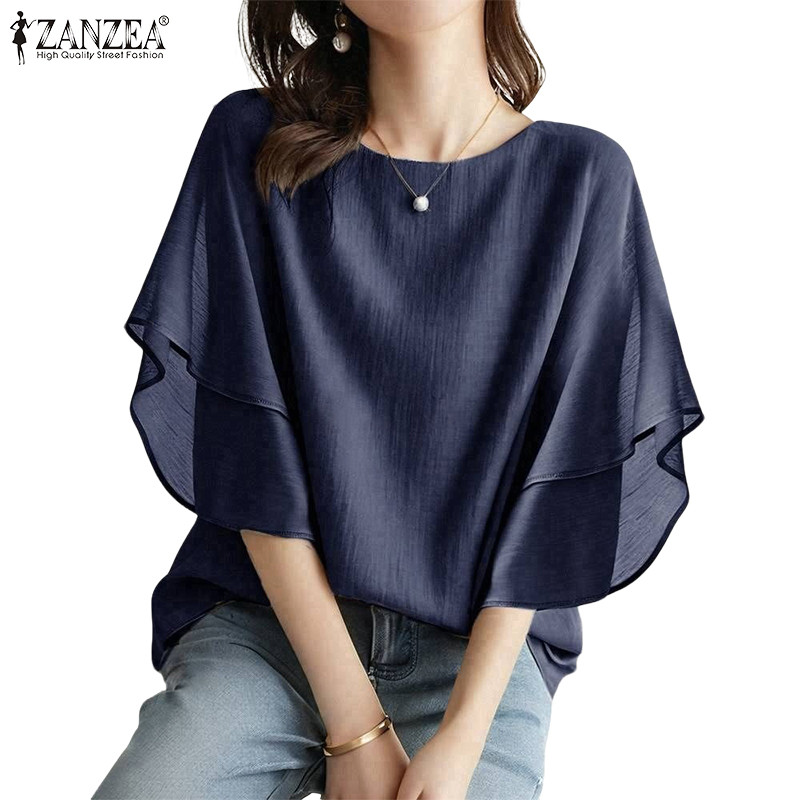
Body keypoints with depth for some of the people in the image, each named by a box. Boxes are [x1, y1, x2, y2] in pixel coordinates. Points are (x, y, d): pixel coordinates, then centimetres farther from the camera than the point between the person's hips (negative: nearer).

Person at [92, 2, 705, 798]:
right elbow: (249, 449, -7)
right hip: (265, 617, 1)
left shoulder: (585, 179, -4)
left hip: (480, 640, 0)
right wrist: (354, 726, -11)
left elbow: (562, 484, -5)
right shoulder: (252, 143, -2)